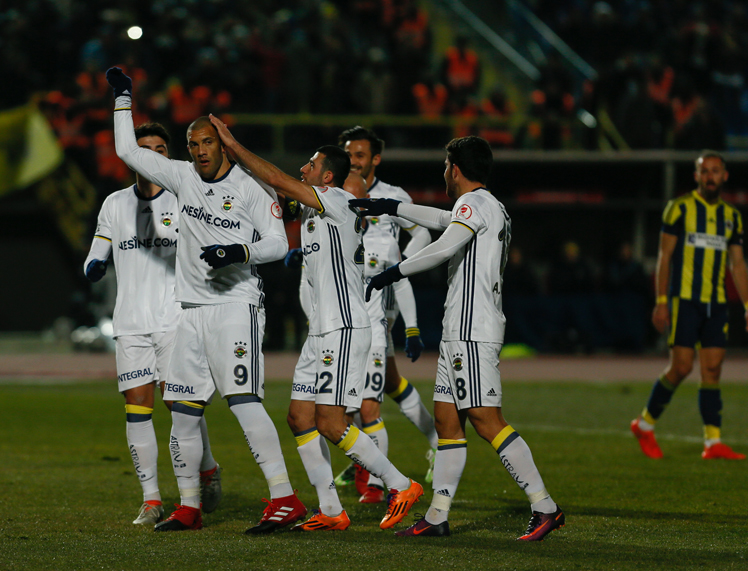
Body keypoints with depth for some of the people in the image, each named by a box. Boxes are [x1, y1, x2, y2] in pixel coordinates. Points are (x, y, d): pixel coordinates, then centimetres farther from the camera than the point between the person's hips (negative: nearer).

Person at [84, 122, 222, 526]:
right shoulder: (115, 204, 12)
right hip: (131, 322, 2)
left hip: (176, 320, -2)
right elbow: (94, 261, 15)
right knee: (137, 404, -4)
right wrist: (94, 267, -8)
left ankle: (207, 469, 18)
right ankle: (151, 500, 1)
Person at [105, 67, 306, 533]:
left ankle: (284, 498, -24)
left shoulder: (251, 188, -4)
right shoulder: (183, 177, 11)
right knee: (184, 412, 7)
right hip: (192, 311, 6)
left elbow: (279, 244, -5)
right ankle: (189, 507, 19)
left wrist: (240, 254, -21)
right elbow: (128, 151, 18)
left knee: (243, 400, -20)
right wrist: (123, 98, 15)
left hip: (236, 306, -6)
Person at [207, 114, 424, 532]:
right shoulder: (314, 209, 16)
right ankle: (331, 511, 7)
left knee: (330, 422, -12)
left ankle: (401, 486, -3)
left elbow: (277, 180, -15)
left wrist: (233, 145, -11)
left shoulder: (337, 201, -10)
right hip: (323, 330, 10)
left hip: (344, 329, -10)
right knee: (300, 418, 6)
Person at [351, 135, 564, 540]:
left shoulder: (475, 202, -8)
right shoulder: (493, 208, 22)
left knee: (486, 420, -14)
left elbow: (445, 247, -24)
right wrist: (391, 207, 43)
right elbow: (443, 220, 39)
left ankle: (544, 507, -16)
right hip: (460, 331, 10)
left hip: (471, 331, -10)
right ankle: (437, 518, 9)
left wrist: (396, 272, -16)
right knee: (447, 419, 9)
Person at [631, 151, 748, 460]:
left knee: (712, 370, -1)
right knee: (681, 367, -10)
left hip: (716, 303, 4)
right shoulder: (679, 208, -2)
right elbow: (664, 256, -2)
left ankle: (713, 442, -1)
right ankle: (645, 424, 9)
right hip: (684, 299, -4)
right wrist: (661, 302, -8)